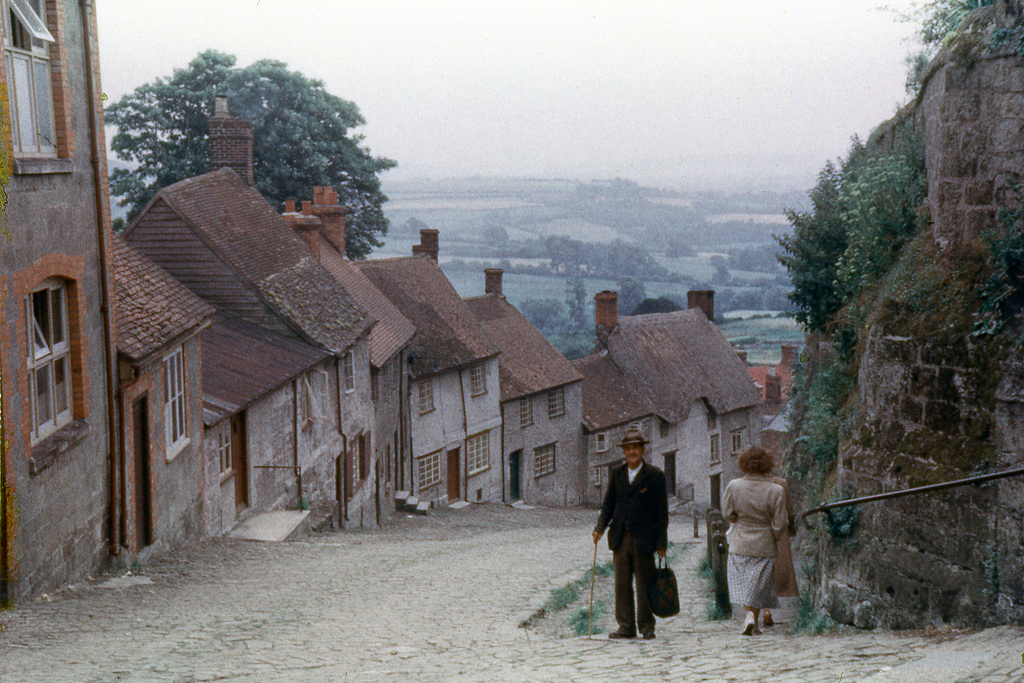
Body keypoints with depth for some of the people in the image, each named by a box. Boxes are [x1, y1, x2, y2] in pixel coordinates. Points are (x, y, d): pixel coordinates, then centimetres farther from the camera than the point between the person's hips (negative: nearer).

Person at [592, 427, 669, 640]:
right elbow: (608, 504, 15)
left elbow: (662, 511, -2)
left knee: (644, 584, 2)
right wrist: (600, 528, -1)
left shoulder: (654, 475, -2)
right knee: (622, 584, 5)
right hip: (621, 538, 4)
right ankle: (626, 627, 11)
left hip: (643, 538, -4)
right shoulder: (617, 473, 11)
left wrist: (661, 543, -6)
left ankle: (647, 626, 12)